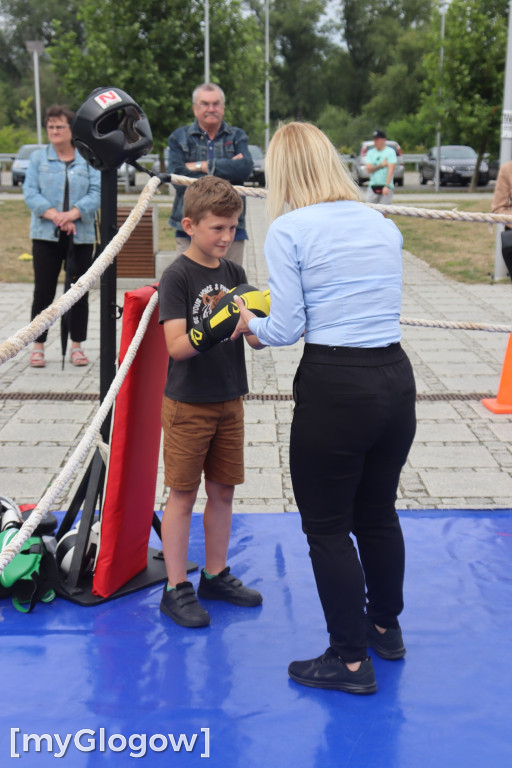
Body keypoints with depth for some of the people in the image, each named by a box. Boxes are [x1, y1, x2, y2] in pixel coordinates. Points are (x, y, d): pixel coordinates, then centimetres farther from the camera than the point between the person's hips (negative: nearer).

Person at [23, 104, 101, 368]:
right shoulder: (38, 158, 9)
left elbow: (97, 192, -3)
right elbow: (30, 192, -1)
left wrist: (73, 213, -19)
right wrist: (54, 215, -16)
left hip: (81, 235, 0)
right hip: (46, 236, 0)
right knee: (43, 291, 1)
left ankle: (77, 346, 15)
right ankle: (38, 346, 10)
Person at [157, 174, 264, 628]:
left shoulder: (234, 273, 6)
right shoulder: (177, 276, -12)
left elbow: (254, 336, 3)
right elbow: (177, 346, -20)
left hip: (229, 402, 6)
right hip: (187, 404, -6)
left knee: (223, 491, 14)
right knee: (183, 495, 3)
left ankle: (216, 576, 30)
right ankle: (176, 589, 15)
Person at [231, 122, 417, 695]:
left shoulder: (288, 231, -8)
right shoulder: (384, 225, 10)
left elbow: (286, 330, -10)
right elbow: (378, 305, 13)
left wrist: (250, 323, 12)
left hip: (334, 389, -6)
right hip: (396, 377, 7)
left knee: (327, 526, 10)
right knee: (378, 513, 24)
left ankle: (352, 658, 22)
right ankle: (386, 626, 43)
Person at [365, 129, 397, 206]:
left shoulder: (390, 151, 0)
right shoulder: (370, 152, 12)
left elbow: (391, 170, -11)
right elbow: (368, 169, 2)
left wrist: (386, 186, -21)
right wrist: (381, 165, -10)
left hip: (386, 186, -4)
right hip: (373, 186, 4)